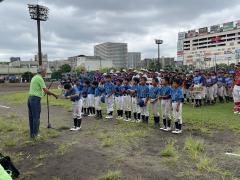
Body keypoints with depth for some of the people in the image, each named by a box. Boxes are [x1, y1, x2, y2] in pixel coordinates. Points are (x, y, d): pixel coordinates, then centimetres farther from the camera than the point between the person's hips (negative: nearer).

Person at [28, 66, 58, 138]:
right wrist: (54, 94, -5)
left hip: (30, 98, 9)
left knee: (31, 117, 12)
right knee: (36, 117, -2)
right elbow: (46, 90, -16)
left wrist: (46, 92, 27)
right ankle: (35, 134, 4)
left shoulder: (34, 77, 17)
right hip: (36, 99, -9)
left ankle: (32, 133, 19)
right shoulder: (40, 78, -12)